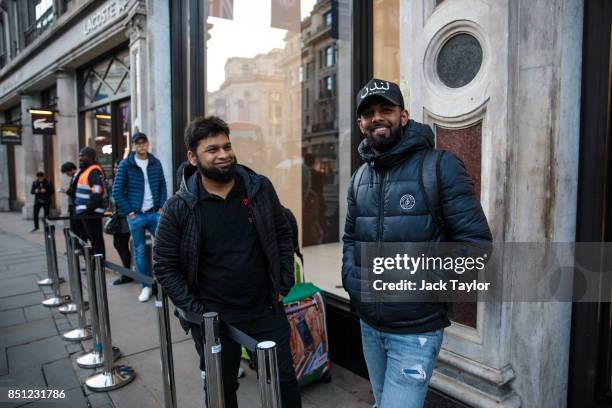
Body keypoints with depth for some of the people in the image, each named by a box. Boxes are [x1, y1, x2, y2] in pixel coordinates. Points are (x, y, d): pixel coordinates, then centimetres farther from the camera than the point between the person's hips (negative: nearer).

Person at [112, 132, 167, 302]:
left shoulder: (156, 163, 5)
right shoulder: (126, 164, -2)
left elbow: (162, 186, 9)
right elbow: (117, 191, -2)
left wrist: (161, 207, 0)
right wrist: (129, 211, -6)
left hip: (155, 213, 2)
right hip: (136, 216, -1)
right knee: (140, 251, 6)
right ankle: (146, 286, 18)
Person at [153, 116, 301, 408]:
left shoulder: (260, 188, -5)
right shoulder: (179, 207, -11)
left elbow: (282, 236, 4)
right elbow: (164, 266, -5)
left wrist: (283, 286, 1)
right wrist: (195, 309, -9)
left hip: (266, 310, 2)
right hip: (213, 319, -1)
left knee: (284, 381, 16)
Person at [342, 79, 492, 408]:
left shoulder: (439, 166, -12)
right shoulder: (360, 177, 6)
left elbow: (475, 241, -13)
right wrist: (350, 279, 2)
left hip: (416, 331, -6)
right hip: (368, 325, 6)